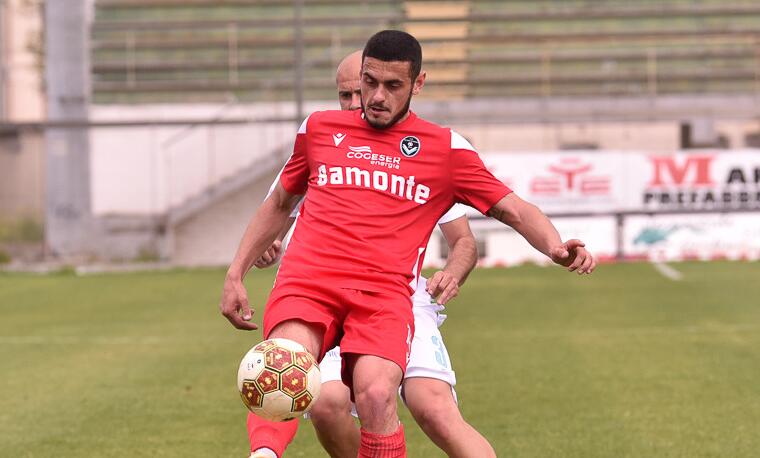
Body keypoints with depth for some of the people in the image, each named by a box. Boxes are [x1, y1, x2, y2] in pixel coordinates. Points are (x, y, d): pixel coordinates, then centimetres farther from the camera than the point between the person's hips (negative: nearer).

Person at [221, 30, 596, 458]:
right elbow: (279, 204, 33)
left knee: (376, 395, -30)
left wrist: (555, 245, -8)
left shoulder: (446, 147, 14)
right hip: (307, 279, 1)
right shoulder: (319, 128, 21)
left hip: (384, 291, -1)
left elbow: (514, 209, 13)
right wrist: (235, 275, 28)